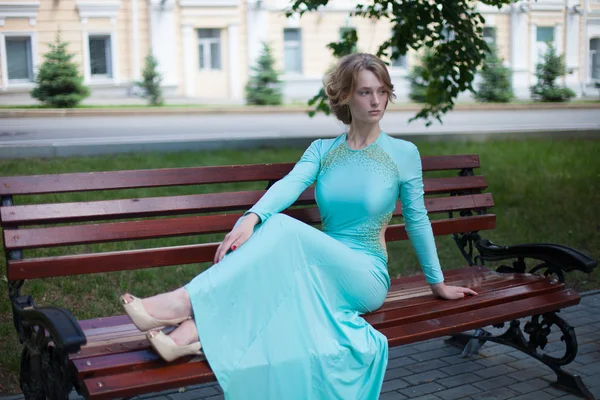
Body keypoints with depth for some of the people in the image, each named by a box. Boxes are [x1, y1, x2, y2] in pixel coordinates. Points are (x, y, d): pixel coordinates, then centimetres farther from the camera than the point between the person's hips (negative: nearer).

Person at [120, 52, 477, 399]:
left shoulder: (404, 153, 1)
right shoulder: (322, 150, 8)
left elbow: (417, 219, 9)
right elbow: (290, 184, -11)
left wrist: (438, 283, 16)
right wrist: (252, 217, -32)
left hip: (367, 279, -3)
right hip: (325, 272, 3)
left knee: (284, 229, -32)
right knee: (271, 226, -31)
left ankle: (185, 304, -43)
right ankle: (196, 329, -46)